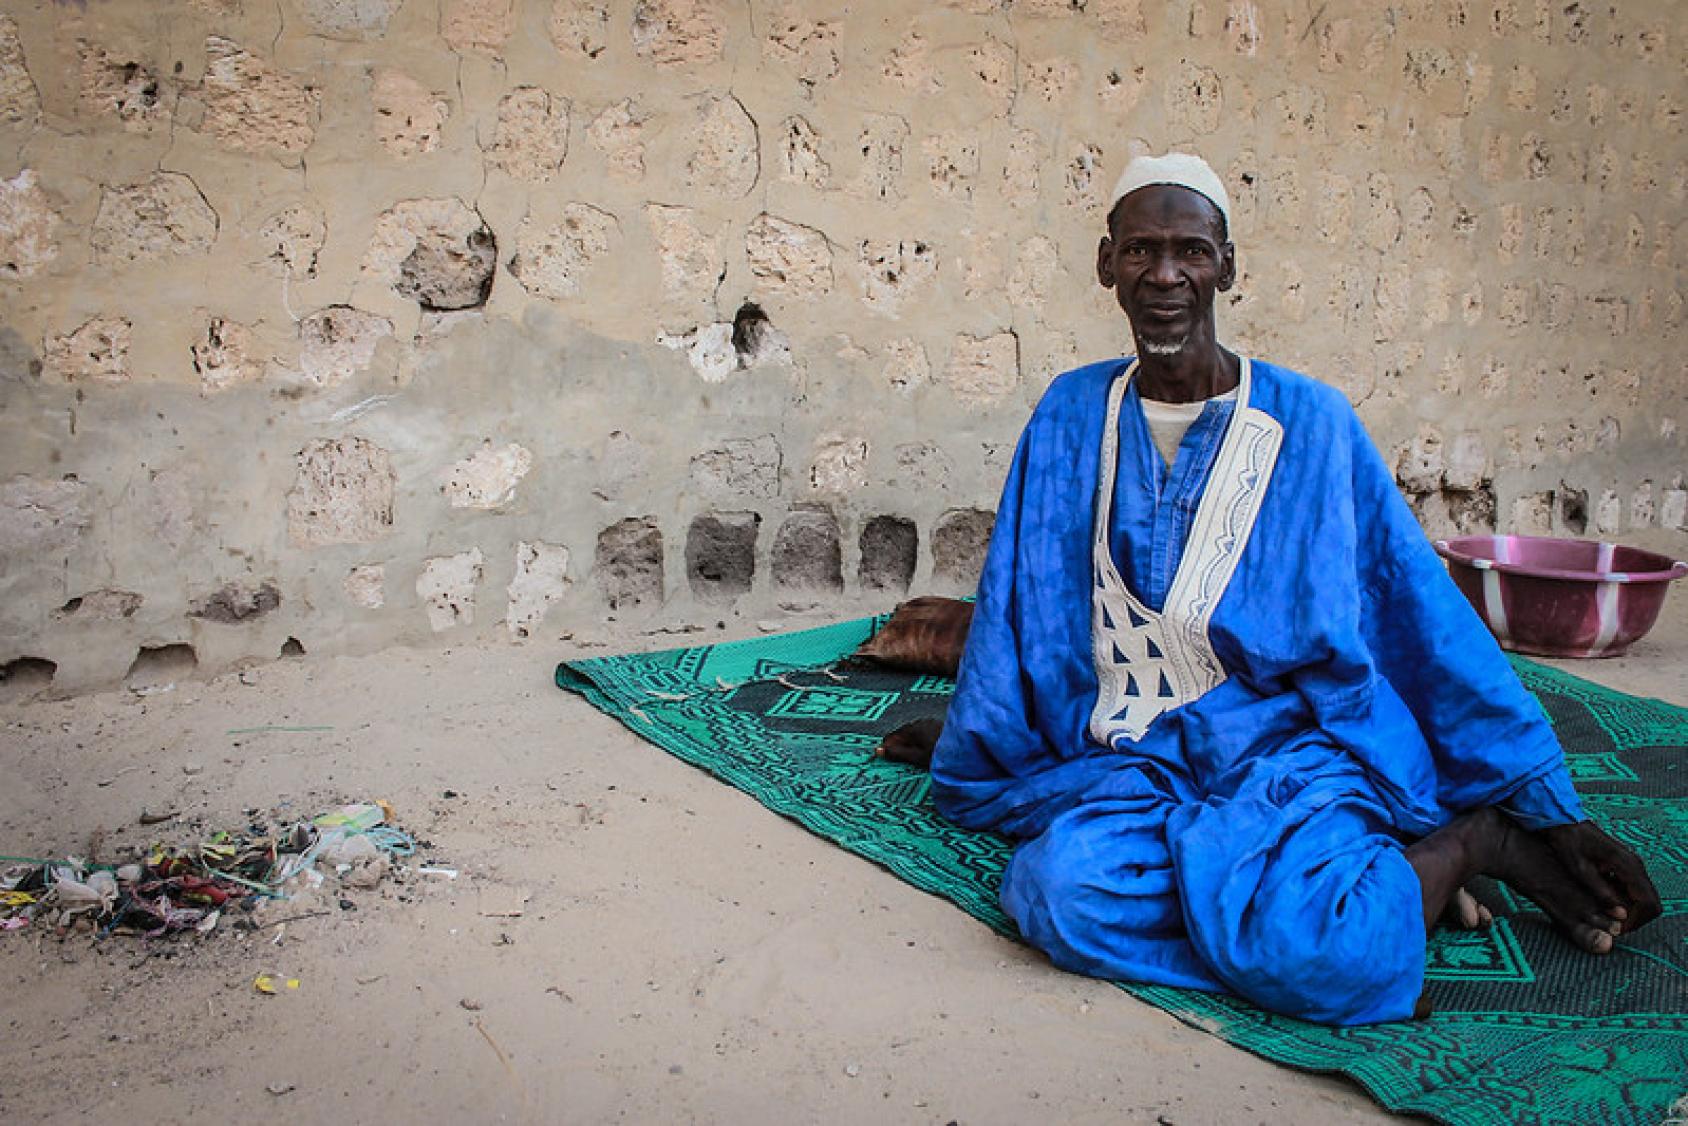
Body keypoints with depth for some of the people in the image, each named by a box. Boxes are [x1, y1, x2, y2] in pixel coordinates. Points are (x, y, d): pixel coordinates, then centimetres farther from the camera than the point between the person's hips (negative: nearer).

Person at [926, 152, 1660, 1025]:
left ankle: (1473, 840, -2)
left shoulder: (1311, 421, 1)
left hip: (1294, 741, -2)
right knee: (1067, 897, -30)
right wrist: (974, 763, 21)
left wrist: (1548, 810, 3)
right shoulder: (1070, 416, 8)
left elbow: (1427, 617, 3)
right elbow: (1012, 612, 16)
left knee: (1296, 946, -32)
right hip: (1139, 761, 2)